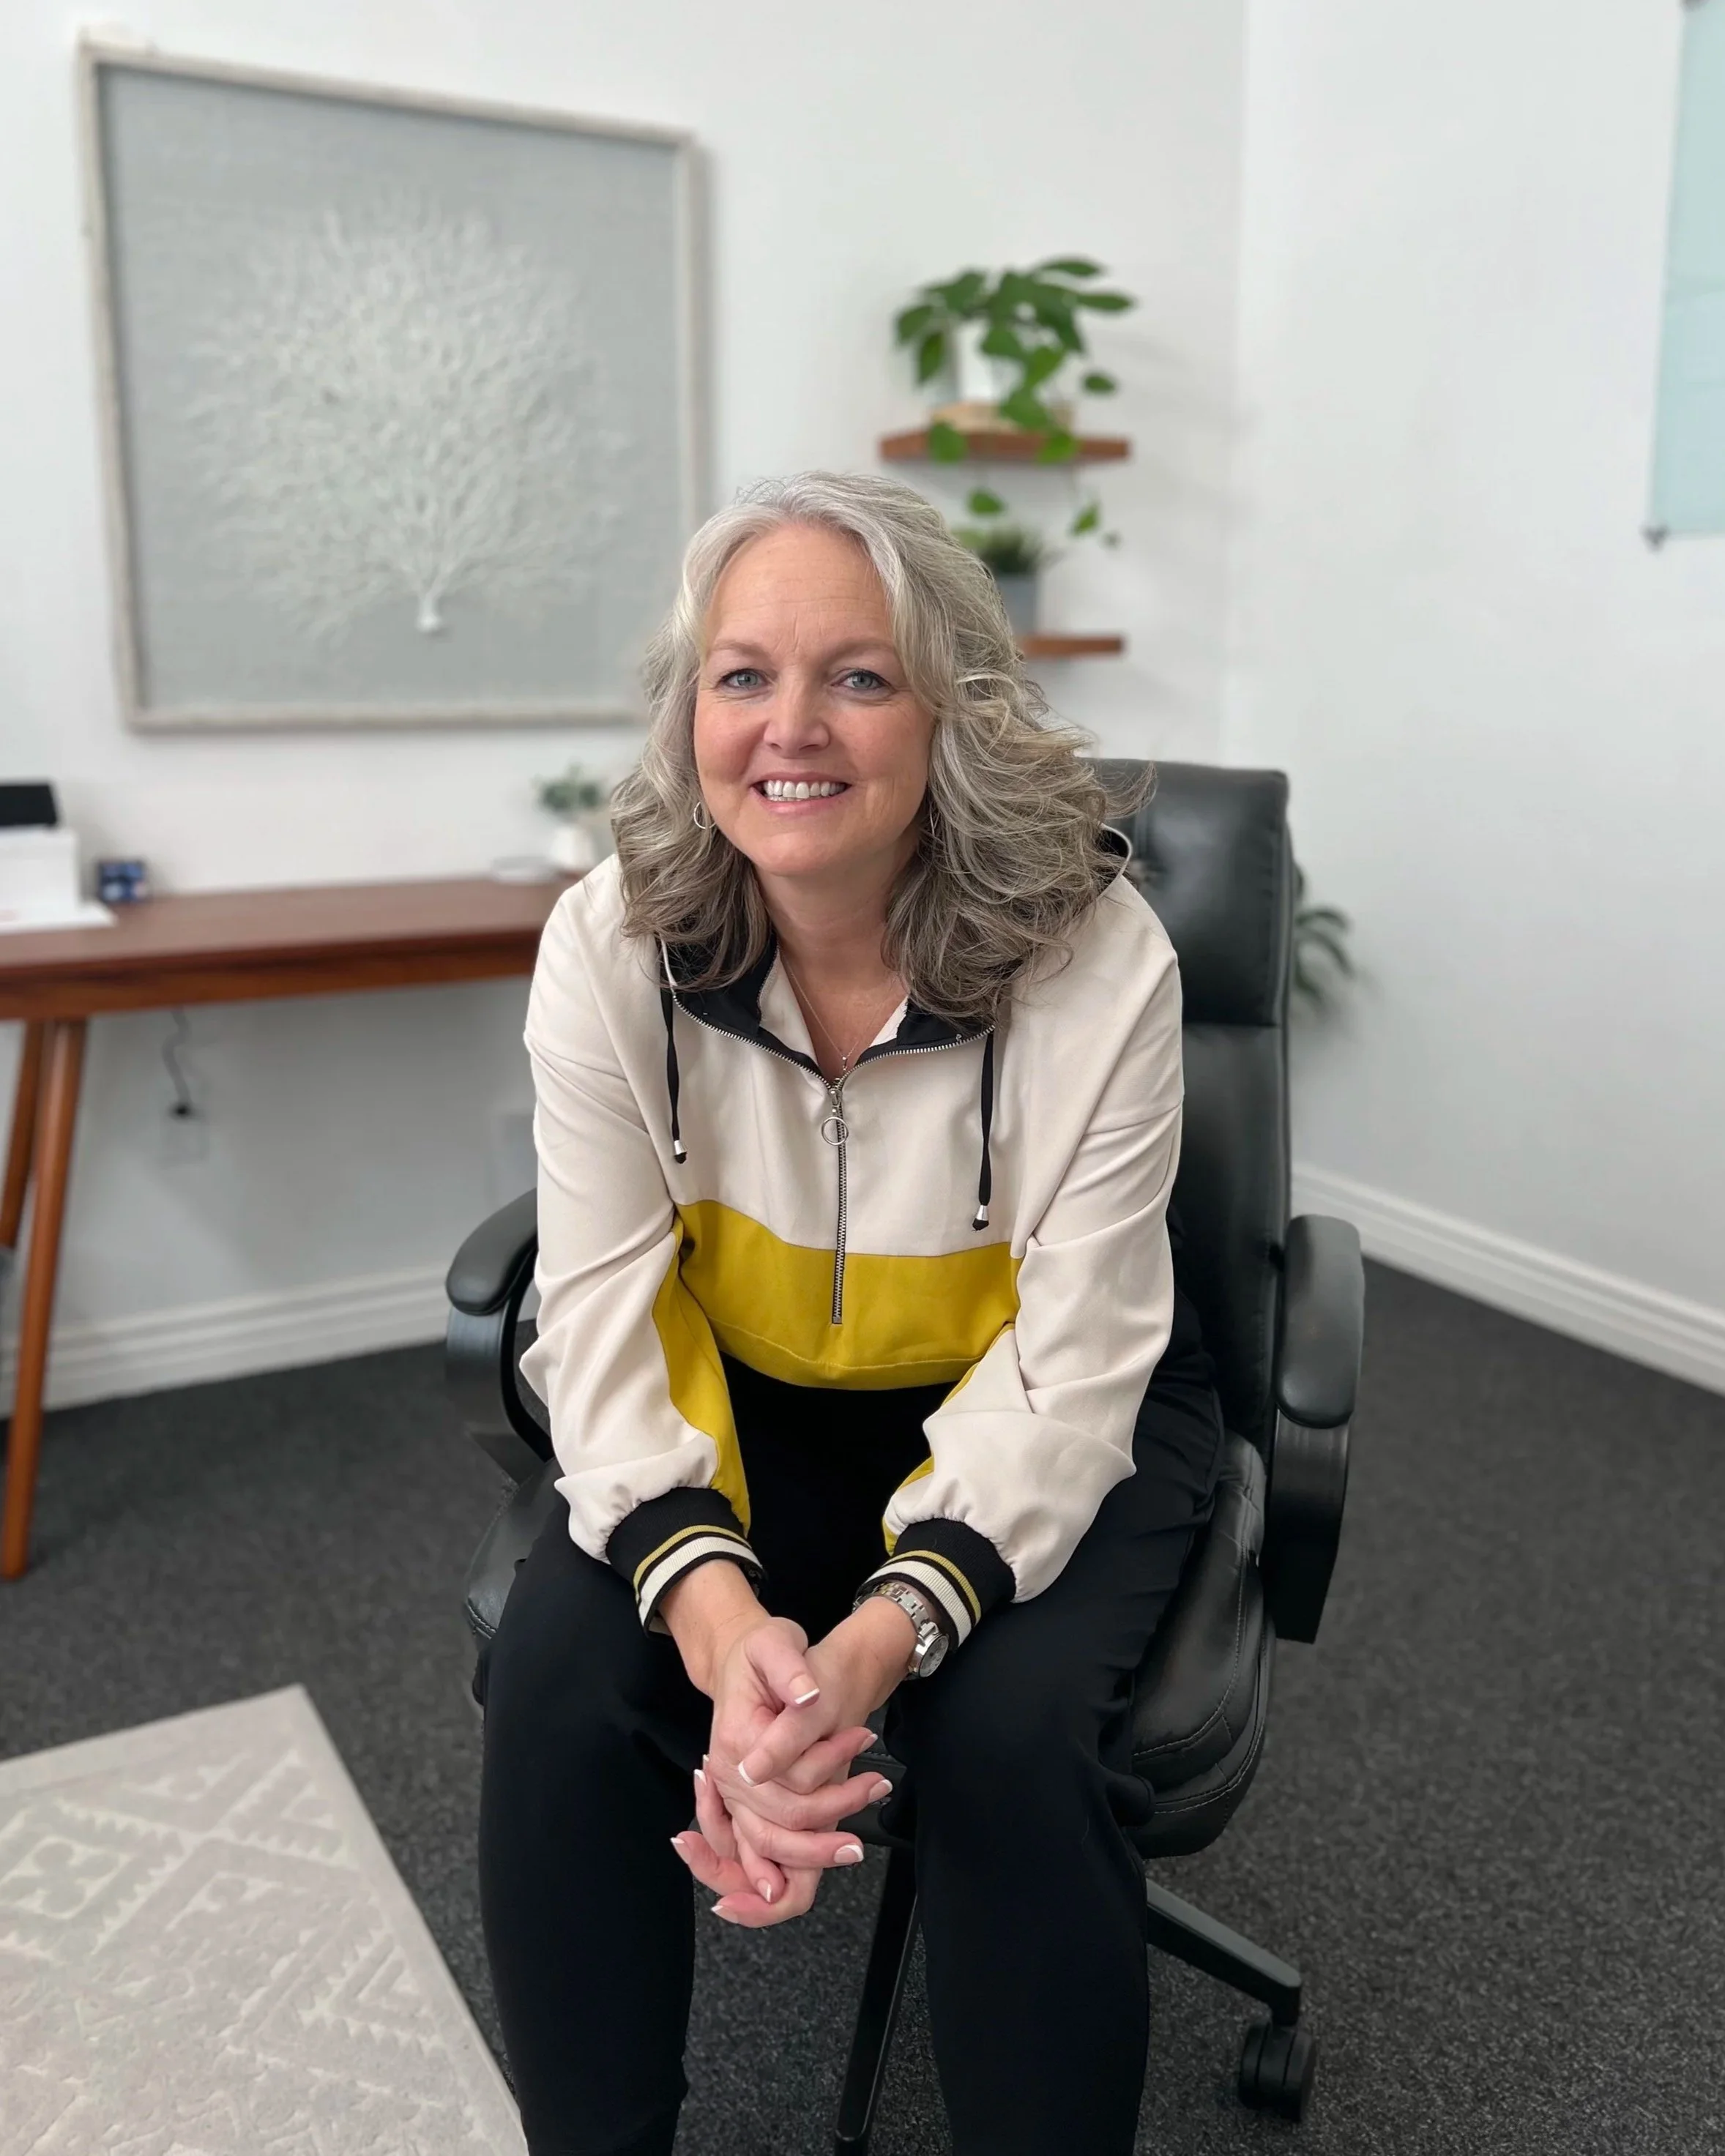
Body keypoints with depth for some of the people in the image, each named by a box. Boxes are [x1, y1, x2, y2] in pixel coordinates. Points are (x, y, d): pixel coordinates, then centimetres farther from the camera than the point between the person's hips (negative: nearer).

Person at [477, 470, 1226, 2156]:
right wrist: (723, 1625, -34)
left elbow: (1068, 1367, -21)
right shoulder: (608, 946, -16)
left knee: (1007, 1732, -27)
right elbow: (607, 1319, -16)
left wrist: (876, 1642, -37)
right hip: (745, 1413, 2)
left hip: (1030, 1421, -1)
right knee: (558, 1675, -21)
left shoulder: (1098, 957, -23)